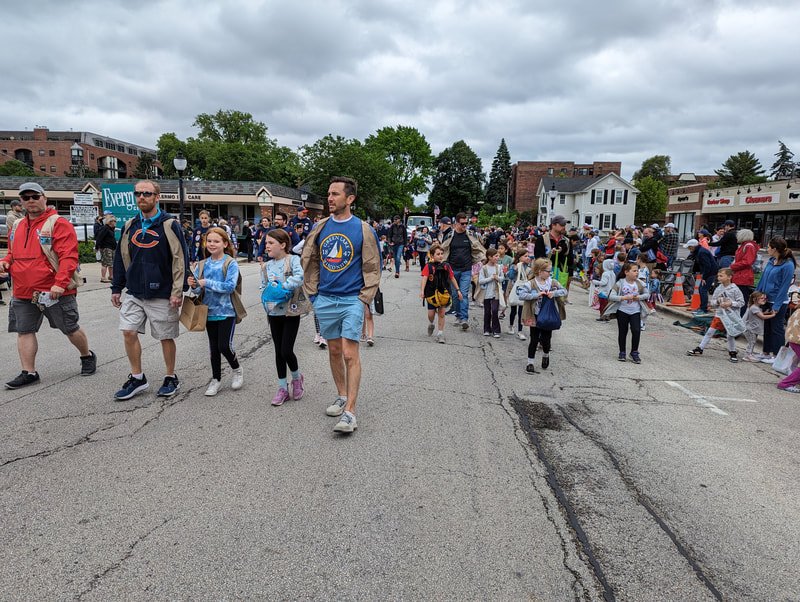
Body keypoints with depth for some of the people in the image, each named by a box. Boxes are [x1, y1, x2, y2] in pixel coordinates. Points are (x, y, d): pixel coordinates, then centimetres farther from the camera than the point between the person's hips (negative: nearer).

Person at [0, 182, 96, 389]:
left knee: (71, 329, 5)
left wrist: (60, 283, -26)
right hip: (22, 293, 7)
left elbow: (68, 256, -18)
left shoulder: (58, 224, -10)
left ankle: (87, 356, 28)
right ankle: (29, 372, 16)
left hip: (55, 292, -6)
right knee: (24, 331, 7)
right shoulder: (17, 226, 14)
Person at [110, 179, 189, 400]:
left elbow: (180, 258, -11)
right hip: (134, 293, 5)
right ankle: (137, 378, 18)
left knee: (166, 337, 5)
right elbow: (121, 258, 15)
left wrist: (178, 291, -15)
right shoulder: (130, 225, 8)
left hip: (161, 294, -5)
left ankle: (171, 378, 22)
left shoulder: (169, 224, -8)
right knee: (129, 332, 2)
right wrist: (116, 288, 13)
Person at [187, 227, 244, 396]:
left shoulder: (231, 263, -9)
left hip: (226, 311, -5)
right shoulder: (202, 265, 5)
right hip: (210, 311, 5)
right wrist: (194, 286, -17)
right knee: (213, 347, 13)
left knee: (224, 346, -7)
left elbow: (230, 286, -20)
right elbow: (199, 291, 5)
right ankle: (216, 379, 26)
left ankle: (237, 370, 21)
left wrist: (207, 283, -23)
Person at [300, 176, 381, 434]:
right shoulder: (320, 228, 6)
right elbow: (309, 261, 14)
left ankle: (350, 412, -6)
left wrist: (364, 299, -7)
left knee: (349, 353, -9)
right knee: (334, 351, 13)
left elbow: (372, 268, -1)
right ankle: (341, 396, 30)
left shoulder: (363, 229, -5)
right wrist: (312, 292, 7)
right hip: (325, 300, 4)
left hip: (352, 300, -4)